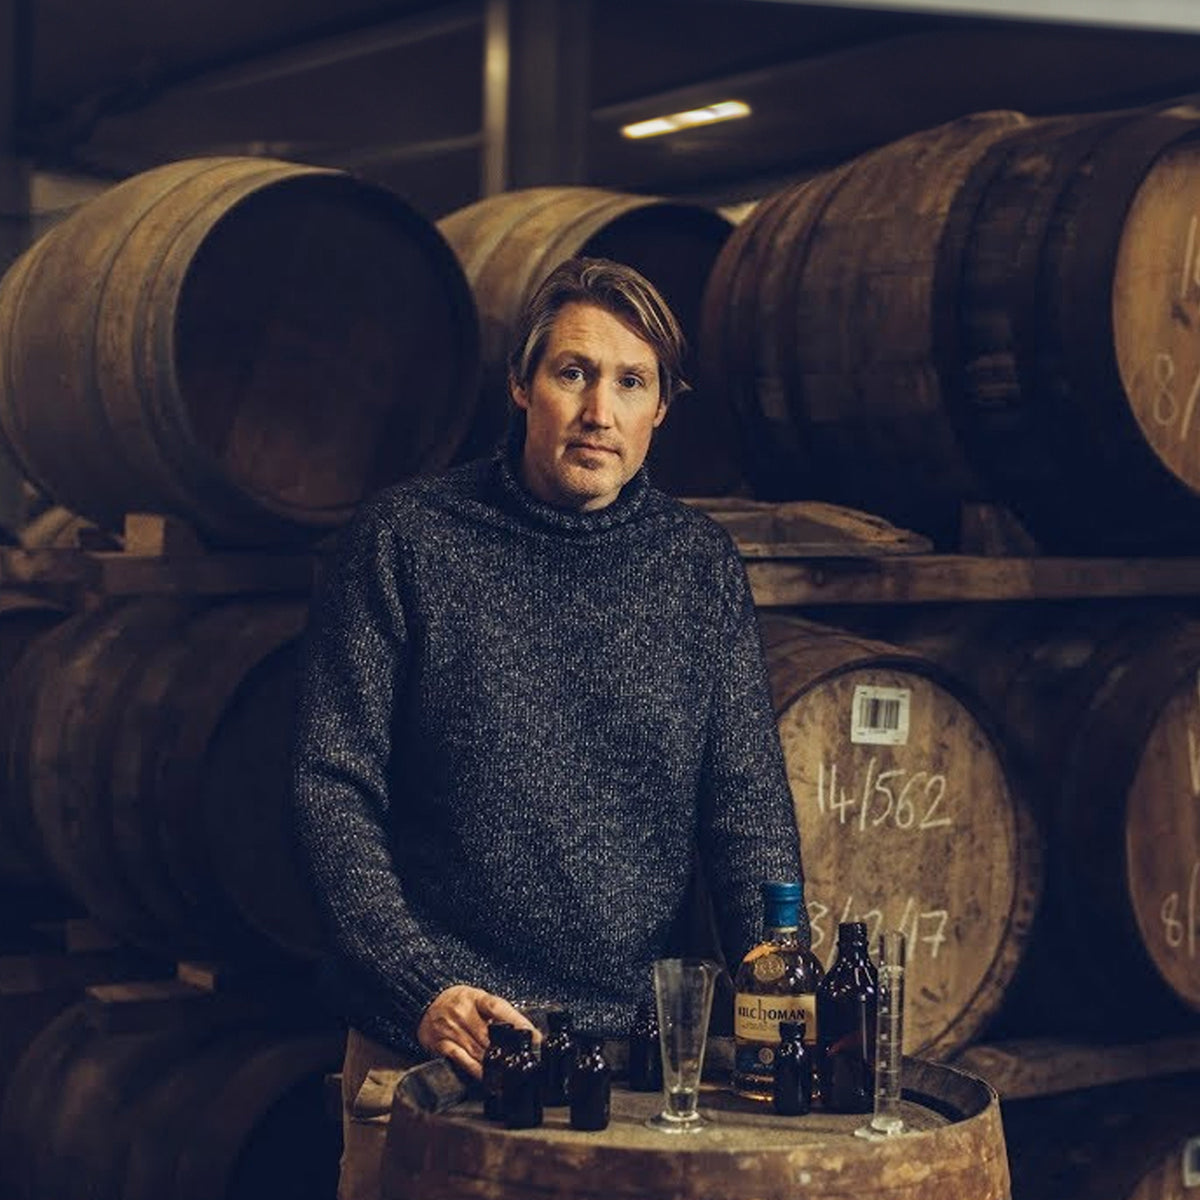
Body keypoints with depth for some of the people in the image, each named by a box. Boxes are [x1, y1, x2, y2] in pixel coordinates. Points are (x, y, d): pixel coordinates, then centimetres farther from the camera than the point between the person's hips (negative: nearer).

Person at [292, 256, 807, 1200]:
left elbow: (747, 795, 3)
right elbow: (335, 788, -6)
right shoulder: (405, 539, -4)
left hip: (638, 1044, 2)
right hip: (432, 1044, -2)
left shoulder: (700, 563, 5)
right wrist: (421, 985, -17)